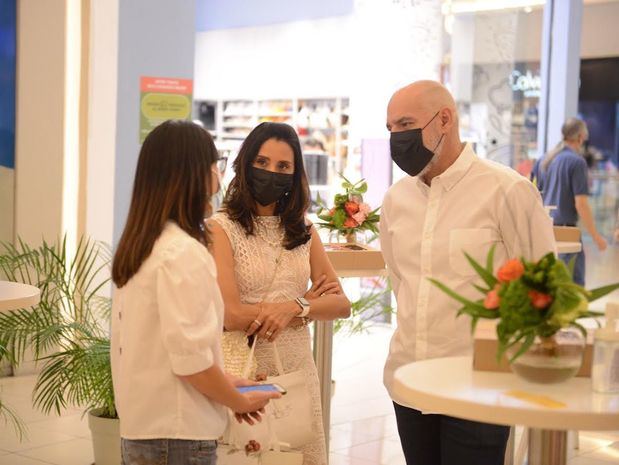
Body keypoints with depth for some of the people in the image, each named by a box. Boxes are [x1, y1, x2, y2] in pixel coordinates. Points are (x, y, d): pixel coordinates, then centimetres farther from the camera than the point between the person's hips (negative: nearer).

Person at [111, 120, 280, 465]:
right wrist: (241, 402, -6)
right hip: (177, 437, -8)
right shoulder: (184, 252, -18)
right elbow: (192, 360, -21)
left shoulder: (139, 246, 9)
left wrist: (223, 384, 14)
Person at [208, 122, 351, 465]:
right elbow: (230, 315, -16)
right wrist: (308, 303, -5)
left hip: (298, 372, 5)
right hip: (244, 373, -5)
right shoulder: (222, 228, -7)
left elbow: (342, 304, 2)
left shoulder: (304, 232, 9)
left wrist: (294, 307, -18)